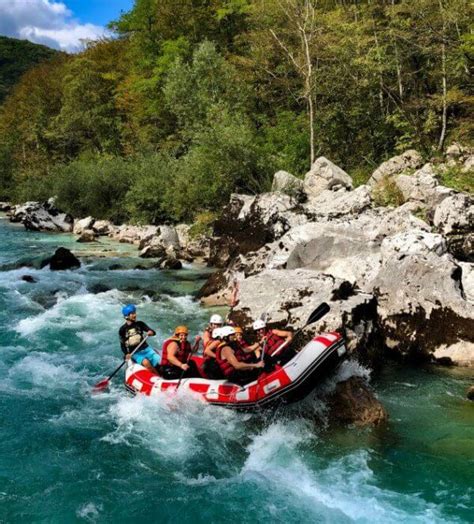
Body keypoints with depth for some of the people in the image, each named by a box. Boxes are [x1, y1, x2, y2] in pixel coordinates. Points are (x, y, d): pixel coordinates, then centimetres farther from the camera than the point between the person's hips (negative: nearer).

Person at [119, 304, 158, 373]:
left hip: (146, 349, 3)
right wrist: (126, 354, -13)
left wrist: (151, 332, -21)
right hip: (135, 353, -3)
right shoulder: (122, 329, -2)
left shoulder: (140, 324, 4)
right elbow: (122, 345, 3)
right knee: (146, 362, -33)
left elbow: (153, 332, 3)